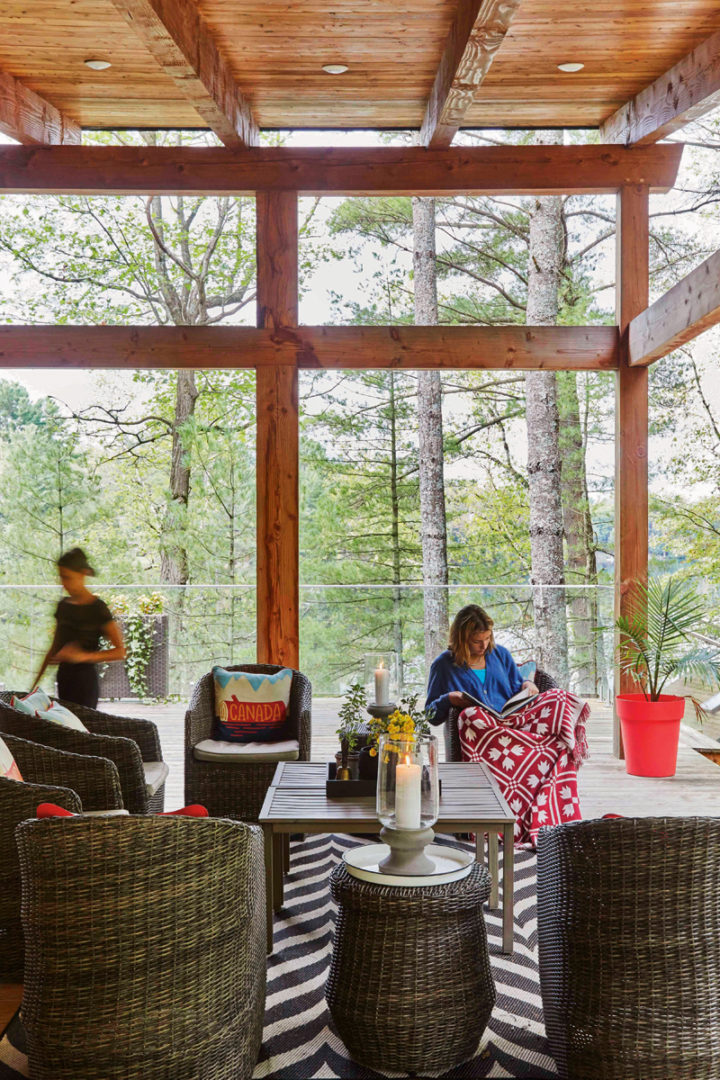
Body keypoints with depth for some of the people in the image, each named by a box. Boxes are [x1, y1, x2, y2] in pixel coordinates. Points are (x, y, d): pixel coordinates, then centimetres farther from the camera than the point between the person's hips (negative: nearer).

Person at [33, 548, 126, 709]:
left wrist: (84, 656, -24)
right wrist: (36, 682, 17)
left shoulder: (97, 608, -10)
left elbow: (120, 651, -13)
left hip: (85, 679, -6)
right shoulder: (63, 605, 9)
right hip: (64, 677, 6)